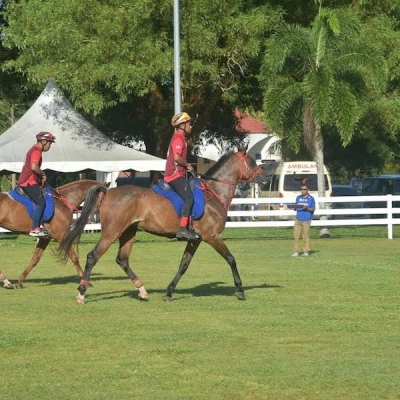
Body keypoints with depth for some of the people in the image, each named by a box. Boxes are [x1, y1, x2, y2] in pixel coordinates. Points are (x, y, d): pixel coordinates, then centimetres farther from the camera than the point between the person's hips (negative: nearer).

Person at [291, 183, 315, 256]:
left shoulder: (311, 198, 2)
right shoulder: (298, 198, 14)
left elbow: (313, 209, 3)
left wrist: (307, 208, -16)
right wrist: (294, 207, -6)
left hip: (306, 220, -4)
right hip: (298, 219, 4)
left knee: (306, 236, -1)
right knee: (296, 236, -2)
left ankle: (306, 251, 6)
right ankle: (296, 251, 1)